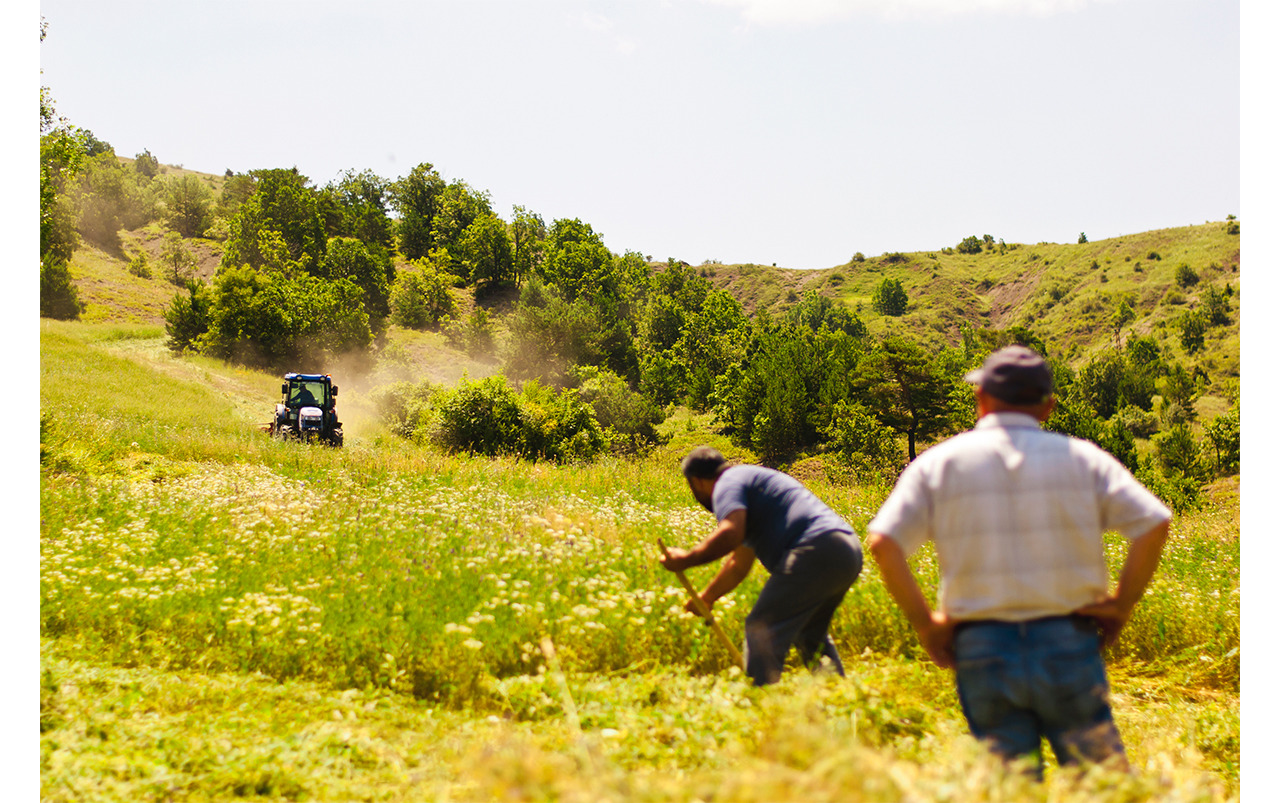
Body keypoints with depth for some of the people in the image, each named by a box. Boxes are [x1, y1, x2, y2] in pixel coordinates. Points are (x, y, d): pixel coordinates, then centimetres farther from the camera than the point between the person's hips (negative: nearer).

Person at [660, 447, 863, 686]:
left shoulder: (728, 483, 2)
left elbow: (731, 534, -19)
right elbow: (739, 564, 40)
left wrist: (686, 558, -8)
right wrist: (706, 597, 48)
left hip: (815, 551, -10)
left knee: (762, 628, -10)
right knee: (810, 634, 27)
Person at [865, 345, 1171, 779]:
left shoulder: (938, 462, 5)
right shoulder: (1081, 457, 6)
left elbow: (883, 543, -7)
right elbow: (1154, 523, -5)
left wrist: (924, 622, 1)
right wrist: (1121, 604, 4)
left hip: (982, 650, 1)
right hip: (1068, 644, 0)